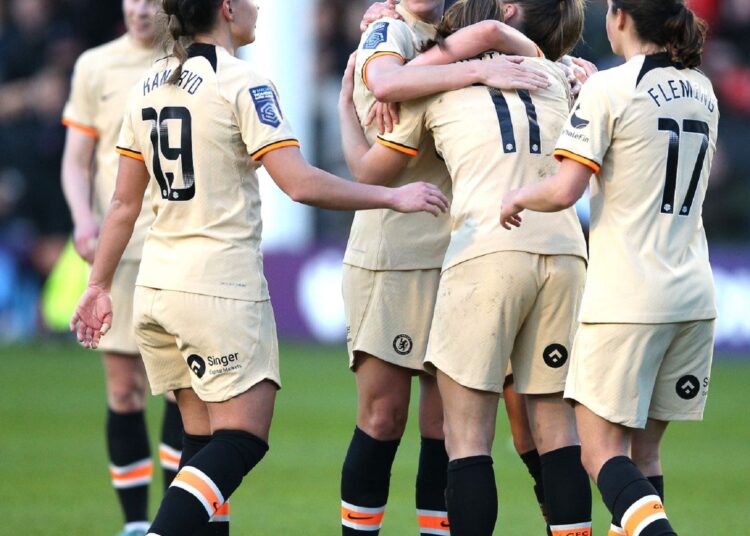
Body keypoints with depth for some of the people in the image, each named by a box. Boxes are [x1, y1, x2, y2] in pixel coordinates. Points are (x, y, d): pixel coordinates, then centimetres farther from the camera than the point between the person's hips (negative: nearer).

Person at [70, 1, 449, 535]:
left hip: (157, 286, 7)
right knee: (242, 440, -5)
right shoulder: (241, 84, -11)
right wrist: (393, 197, -8)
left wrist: (99, 285, 19)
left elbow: (124, 203, 13)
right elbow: (301, 184, -17)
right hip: (222, 285, -7)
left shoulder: (149, 86, 10)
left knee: (203, 442, 11)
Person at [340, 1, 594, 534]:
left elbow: (369, 171, 20)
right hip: (563, 250, 4)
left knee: (468, 435, -2)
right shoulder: (554, 77, 20)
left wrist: (347, 107, 36)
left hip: (487, 251, -4)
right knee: (556, 425, 8)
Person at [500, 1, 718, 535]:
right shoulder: (701, 91, 10)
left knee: (603, 453, -3)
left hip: (627, 298, -6)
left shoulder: (609, 89, -11)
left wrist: (517, 197, 3)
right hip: (694, 295, 6)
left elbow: (564, 191, -18)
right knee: (644, 451, 13)